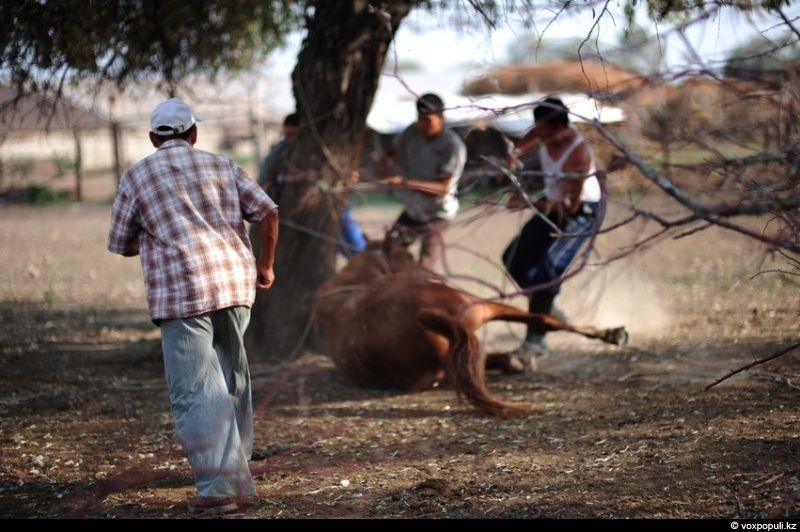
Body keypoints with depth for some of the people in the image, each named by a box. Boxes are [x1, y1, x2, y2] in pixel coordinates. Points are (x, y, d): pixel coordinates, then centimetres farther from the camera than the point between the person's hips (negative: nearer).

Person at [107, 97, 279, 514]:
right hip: (235, 284, 4)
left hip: (182, 292, -4)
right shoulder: (221, 166, 13)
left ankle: (219, 486, -12)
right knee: (231, 377, 21)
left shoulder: (136, 177, 6)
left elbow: (121, 245, 11)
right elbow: (267, 212, 6)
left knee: (196, 391, -5)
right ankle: (236, 462, 31)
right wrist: (265, 264, 19)